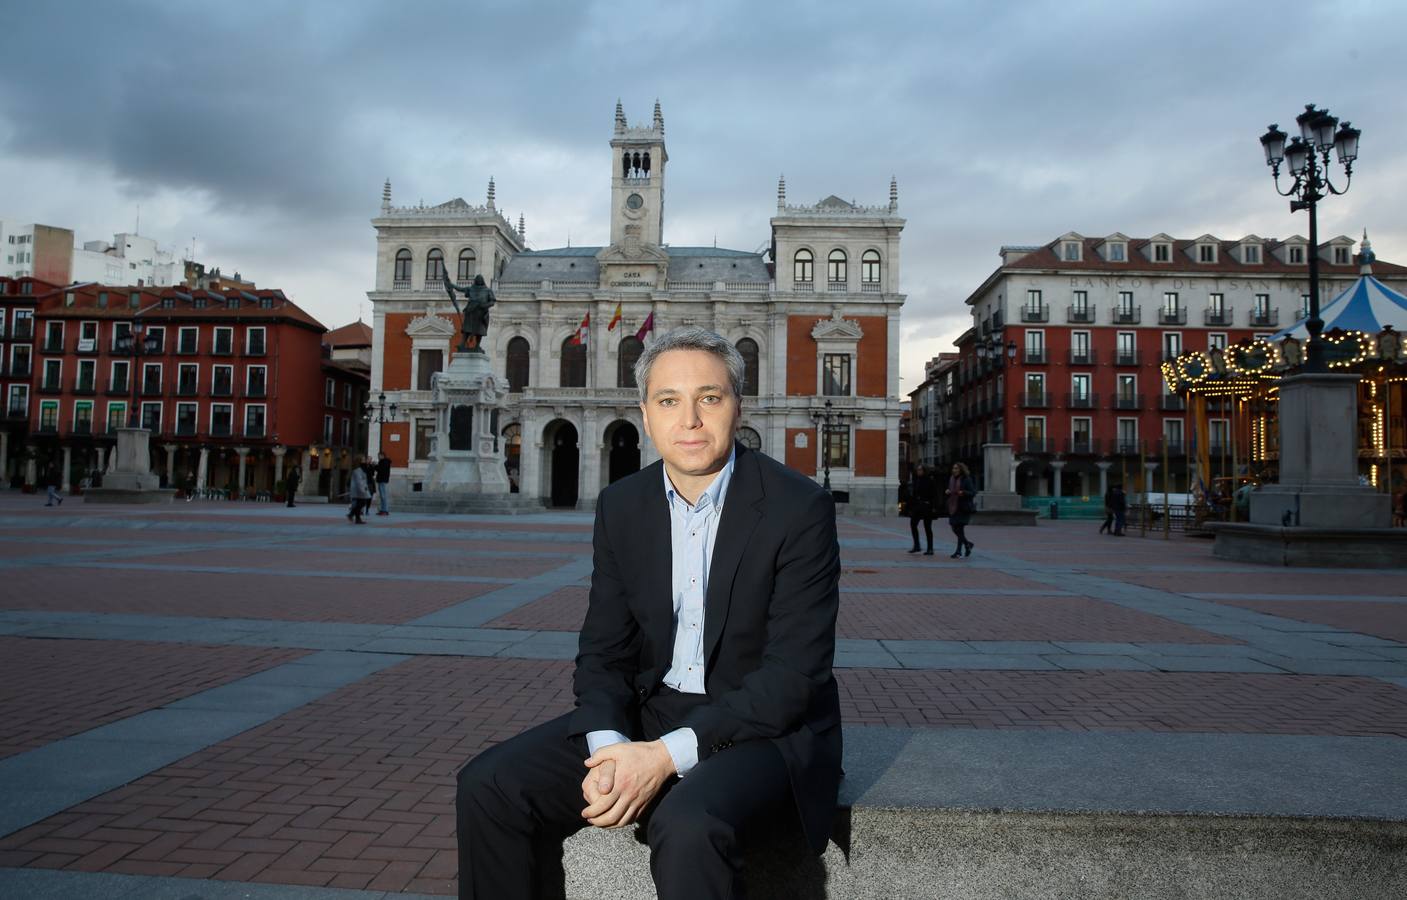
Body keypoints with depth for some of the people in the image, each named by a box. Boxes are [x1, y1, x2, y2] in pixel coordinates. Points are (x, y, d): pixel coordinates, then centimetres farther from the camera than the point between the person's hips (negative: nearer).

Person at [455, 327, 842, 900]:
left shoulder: (800, 508, -14)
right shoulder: (621, 507, 2)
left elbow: (794, 674, -18)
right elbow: (603, 652, 3)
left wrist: (667, 756, -24)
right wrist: (608, 748, -17)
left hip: (767, 725, -4)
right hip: (648, 714, 5)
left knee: (687, 825, -35)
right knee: (489, 786, -11)